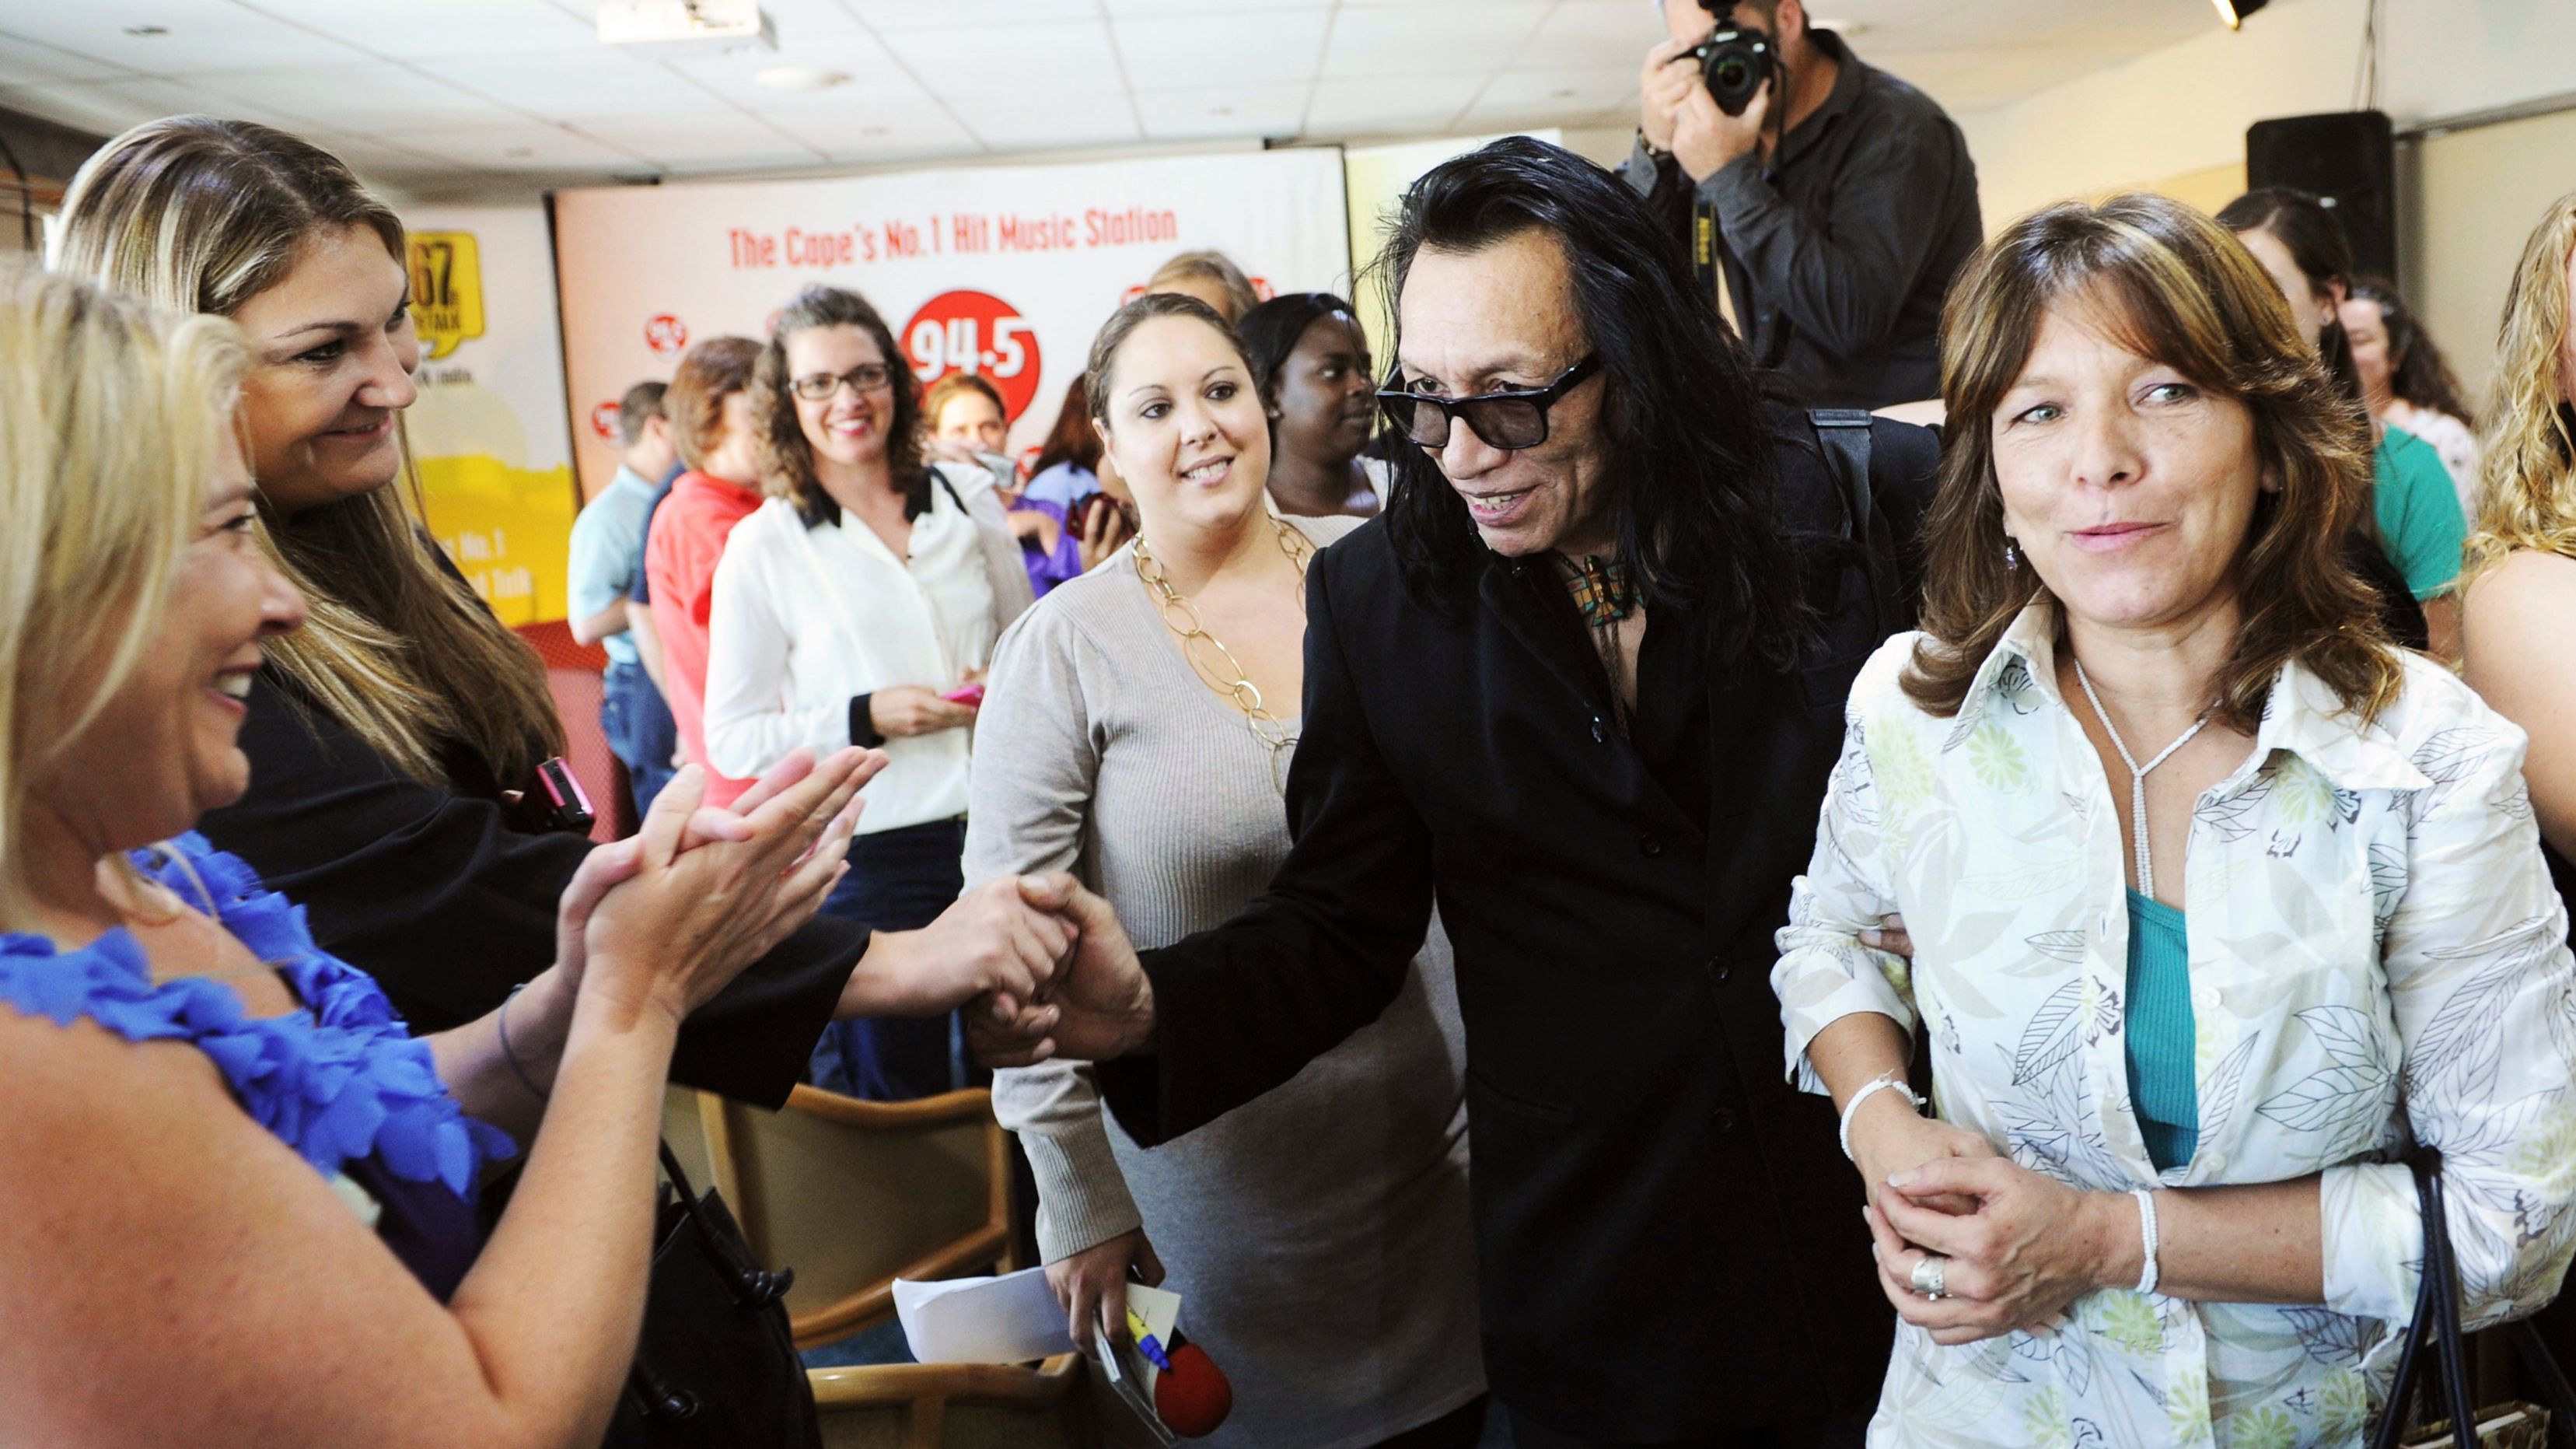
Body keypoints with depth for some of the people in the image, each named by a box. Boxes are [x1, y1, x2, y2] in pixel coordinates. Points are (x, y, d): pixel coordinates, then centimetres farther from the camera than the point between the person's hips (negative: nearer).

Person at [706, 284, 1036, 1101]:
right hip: (870, 859, -2)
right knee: (896, 1112, 6)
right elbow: (732, 738, -2)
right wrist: (867, 718, -15)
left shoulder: (966, 500, 7)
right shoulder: (763, 546, -1)